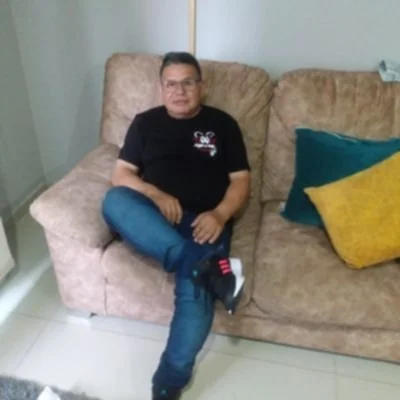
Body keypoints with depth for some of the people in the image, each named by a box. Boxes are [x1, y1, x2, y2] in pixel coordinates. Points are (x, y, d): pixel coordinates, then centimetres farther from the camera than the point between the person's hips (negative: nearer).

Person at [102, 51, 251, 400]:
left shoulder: (222, 124, 13)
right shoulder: (145, 122, 16)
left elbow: (241, 180, 7)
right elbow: (121, 174, 8)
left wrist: (220, 214, -14)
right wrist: (156, 194, -13)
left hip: (204, 221, -1)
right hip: (152, 220, 2)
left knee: (196, 292, -30)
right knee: (114, 200, -32)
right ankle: (205, 266, -34)